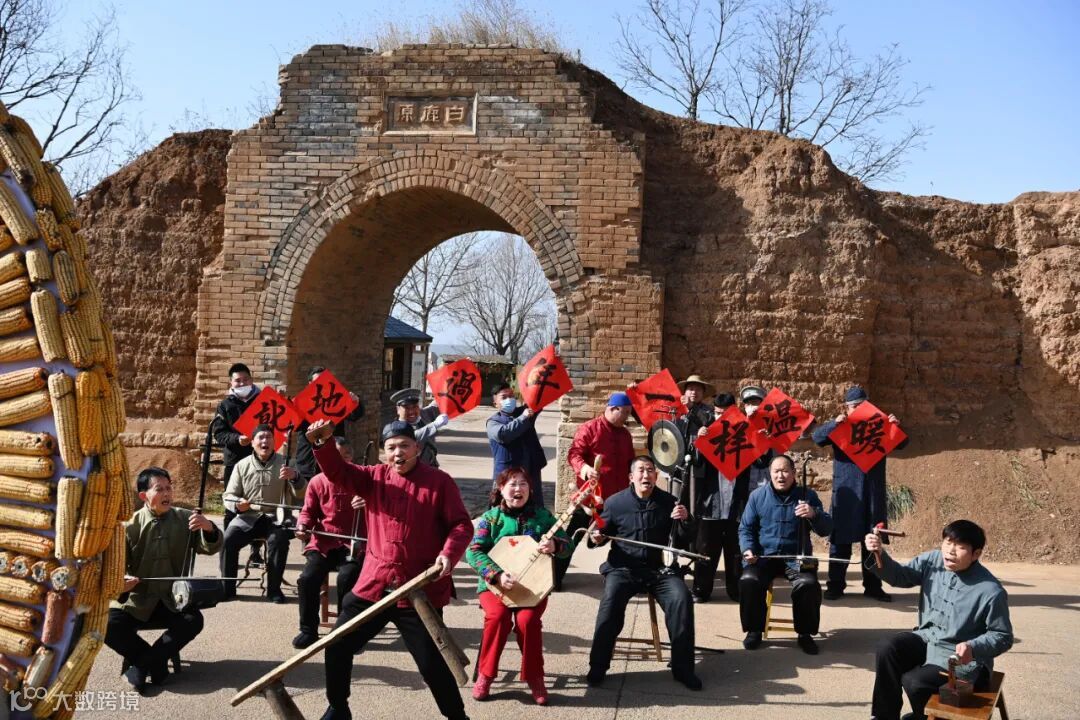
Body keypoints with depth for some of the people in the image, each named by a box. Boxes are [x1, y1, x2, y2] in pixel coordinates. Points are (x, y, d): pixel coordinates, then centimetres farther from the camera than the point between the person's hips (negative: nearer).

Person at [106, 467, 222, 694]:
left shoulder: (185, 518, 0)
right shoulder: (131, 524, -5)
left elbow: (210, 548, -6)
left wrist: (209, 529, -29)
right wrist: (120, 579, -28)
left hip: (172, 600, 1)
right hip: (136, 599, -1)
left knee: (194, 620, -27)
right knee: (108, 625, -25)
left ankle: (142, 663, -11)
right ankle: (155, 662, -4)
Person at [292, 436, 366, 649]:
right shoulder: (317, 482, 4)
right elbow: (309, 511, 12)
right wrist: (302, 526, -9)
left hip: (353, 543, -2)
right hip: (323, 542, 2)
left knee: (347, 579, -28)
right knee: (307, 579, -20)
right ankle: (308, 630, 0)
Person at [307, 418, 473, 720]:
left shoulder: (439, 481, -5)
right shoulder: (375, 477, 7)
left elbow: (461, 525, -6)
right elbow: (338, 473, -4)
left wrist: (449, 553, -24)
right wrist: (323, 444, -23)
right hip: (373, 585, 5)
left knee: (432, 663, 1)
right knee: (337, 647, 12)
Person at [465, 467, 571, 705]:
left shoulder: (542, 515, 6)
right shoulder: (490, 517, 1)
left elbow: (567, 543, 4)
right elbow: (473, 552, -10)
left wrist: (555, 545, -20)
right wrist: (496, 575, -25)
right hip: (495, 584, -1)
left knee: (527, 619, -27)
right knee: (498, 615, -29)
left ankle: (534, 677, -7)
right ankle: (485, 674, -8)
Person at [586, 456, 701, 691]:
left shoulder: (668, 502, 5)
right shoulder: (615, 502, 3)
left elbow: (688, 537, 6)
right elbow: (602, 530, 14)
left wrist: (685, 519, -16)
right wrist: (595, 537, -10)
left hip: (658, 568, 1)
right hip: (622, 568, -1)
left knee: (682, 600, -24)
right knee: (611, 602, -29)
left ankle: (683, 667, -8)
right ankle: (598, 666, -14)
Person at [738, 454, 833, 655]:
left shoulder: (807, 495, 4)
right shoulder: (757, 496, 6)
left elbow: (826, 530, -1)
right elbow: (745, 528, 9)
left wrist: (814, 515, -23)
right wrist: (748, 549, -11)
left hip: (797, 557, 0)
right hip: (763, 555, 1)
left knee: (808, 585, -30)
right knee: (748, 581, -28)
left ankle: (805, 633, -6)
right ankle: (754, 630, -6)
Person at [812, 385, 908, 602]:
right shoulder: (839, 427, 7)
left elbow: (901, 444, 8)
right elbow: (816, 437, -6)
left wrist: (897, 427, -12)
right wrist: (834, 424, -21)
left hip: (873, 493, 2)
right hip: (846, 492, -2)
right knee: (840, 540, 0)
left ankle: (873, 586, 14)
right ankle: (835, 585, 5)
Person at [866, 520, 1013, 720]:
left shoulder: (991, 592, -21)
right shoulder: (933, 561, -7)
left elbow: (1003, 637, -12)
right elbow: (900, 576, -1)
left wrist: (973, 648, -31)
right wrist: (879, 554, -21)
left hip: (961, 659, -6)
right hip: (927, 639, 6)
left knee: (914, 681, -24)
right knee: (887, 648, -17)